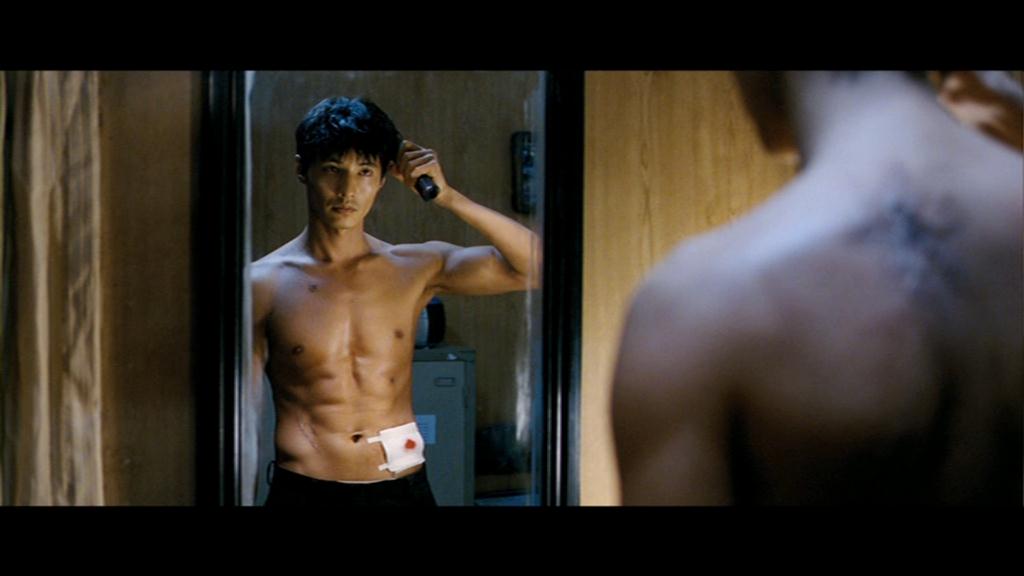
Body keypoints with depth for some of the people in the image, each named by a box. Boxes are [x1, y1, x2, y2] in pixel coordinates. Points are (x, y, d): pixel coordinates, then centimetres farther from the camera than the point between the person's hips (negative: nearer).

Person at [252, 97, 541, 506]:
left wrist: (447, 197, -12)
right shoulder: (264, 283, -4)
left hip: (404, 485, 2)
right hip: (305, 489, -1)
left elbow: (535, 266, -7)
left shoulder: (416, 268, 1)